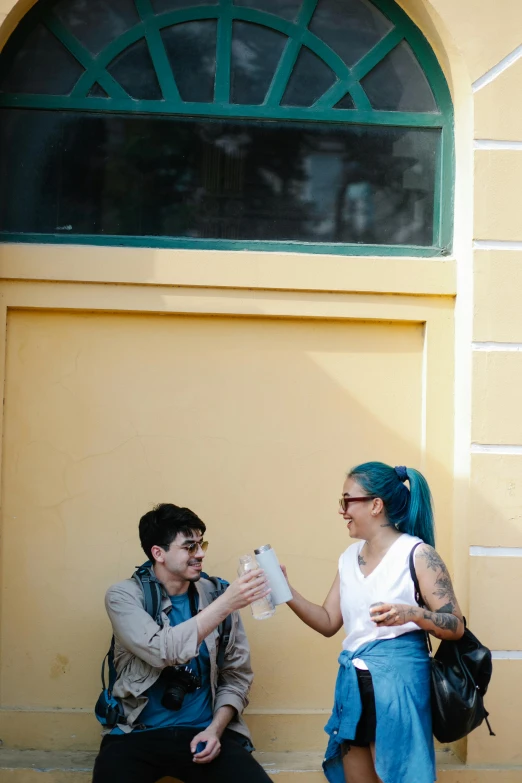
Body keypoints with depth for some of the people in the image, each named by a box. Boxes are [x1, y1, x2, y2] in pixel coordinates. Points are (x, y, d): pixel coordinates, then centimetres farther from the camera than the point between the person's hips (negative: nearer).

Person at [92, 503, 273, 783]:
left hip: (205, 731, 2)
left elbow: (236, 676, 7)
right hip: (138, 734, -2)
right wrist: (227, 604, -24)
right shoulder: (124, 596, -5)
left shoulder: (215, 595, 3)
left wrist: (215, 729, -9)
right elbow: (163, 651, -22)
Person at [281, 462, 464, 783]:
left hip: (398, 680, -7)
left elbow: (456, 627, -11)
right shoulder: (350, 557, 11)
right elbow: (328, 623, 12)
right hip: (353, 682, 7)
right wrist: (286, 592, 0)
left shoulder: (417, 554, -9)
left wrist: (410, 614, -28)